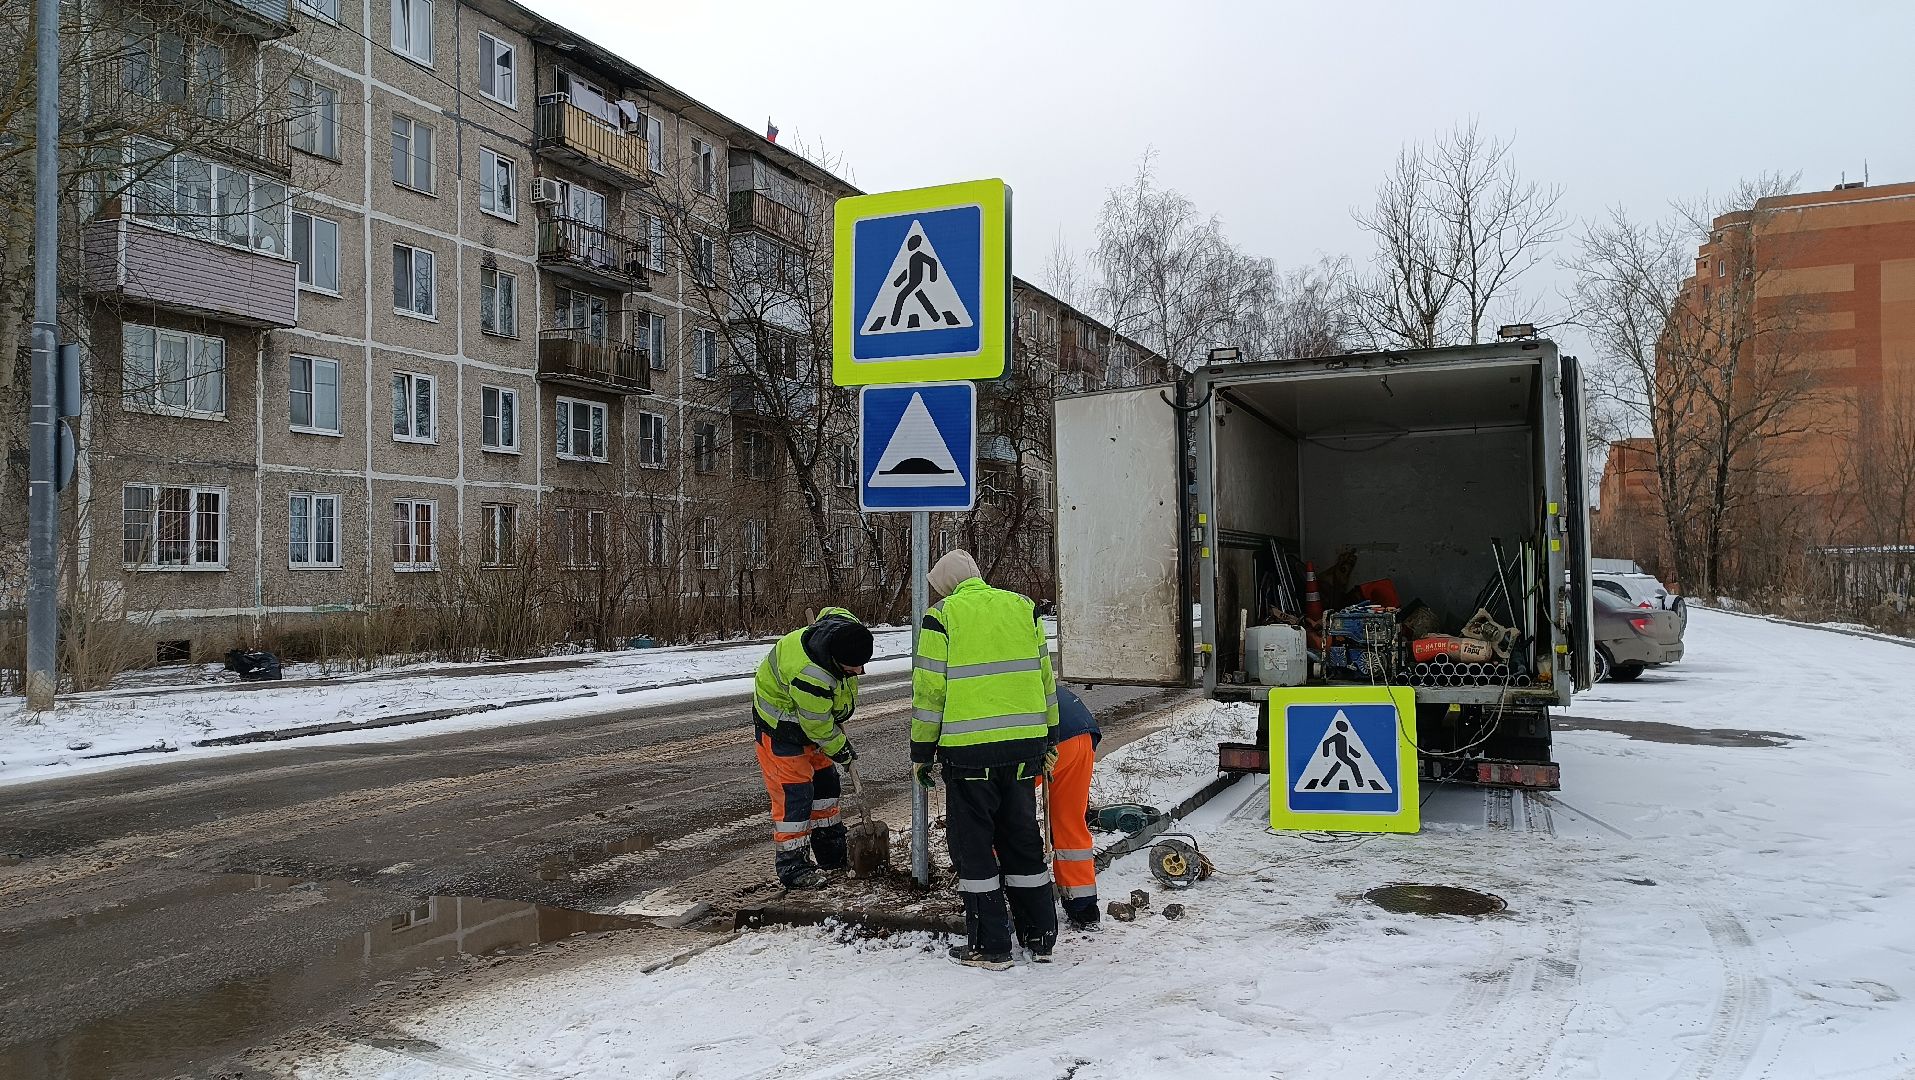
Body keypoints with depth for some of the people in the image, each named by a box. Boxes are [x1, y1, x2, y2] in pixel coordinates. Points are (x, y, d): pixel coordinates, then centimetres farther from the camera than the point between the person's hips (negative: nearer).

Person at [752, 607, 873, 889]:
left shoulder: (847, 625, -20)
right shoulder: (809, 676, -42)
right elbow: (818, 726, -27)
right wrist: (840, 751, -8)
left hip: (812, 717, 9)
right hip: (780, 728, -9)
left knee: (825, 781, 16)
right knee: (793, 793, -10)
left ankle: (833, 853, 29)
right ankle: (792, 867, 0)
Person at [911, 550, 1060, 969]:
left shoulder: (942, 616, -5)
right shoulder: (1023, 608, 8)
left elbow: (929, 690, -6)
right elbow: (1045, 679, 11)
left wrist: (922, 752, 3)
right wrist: (1047, 741, 20)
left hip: (968, 750, -5)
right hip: (1024, 746, 5)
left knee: (974, 846, 7)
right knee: (1023, 840, 17)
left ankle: (990, 946, 11)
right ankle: (1040, 937, 24)